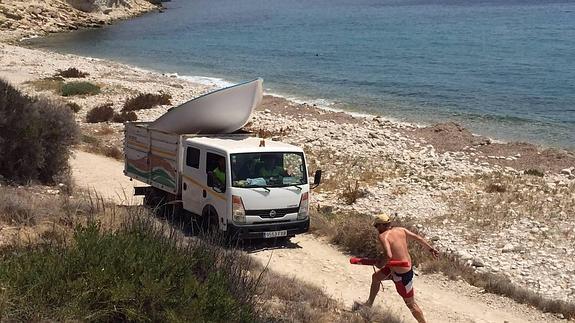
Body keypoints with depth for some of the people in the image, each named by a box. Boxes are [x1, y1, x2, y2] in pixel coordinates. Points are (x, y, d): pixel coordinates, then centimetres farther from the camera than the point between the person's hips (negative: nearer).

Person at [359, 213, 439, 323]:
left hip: (402, 275, -9)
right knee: (375, 277, 25)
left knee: (410, 304, 7)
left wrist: (380, 263, -15)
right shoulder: (400, 230, -3)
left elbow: (388, 256, -36)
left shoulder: (382, 236, -24)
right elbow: (417, 238, 2)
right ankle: (369, 304, 42)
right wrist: (431, 249, 14)